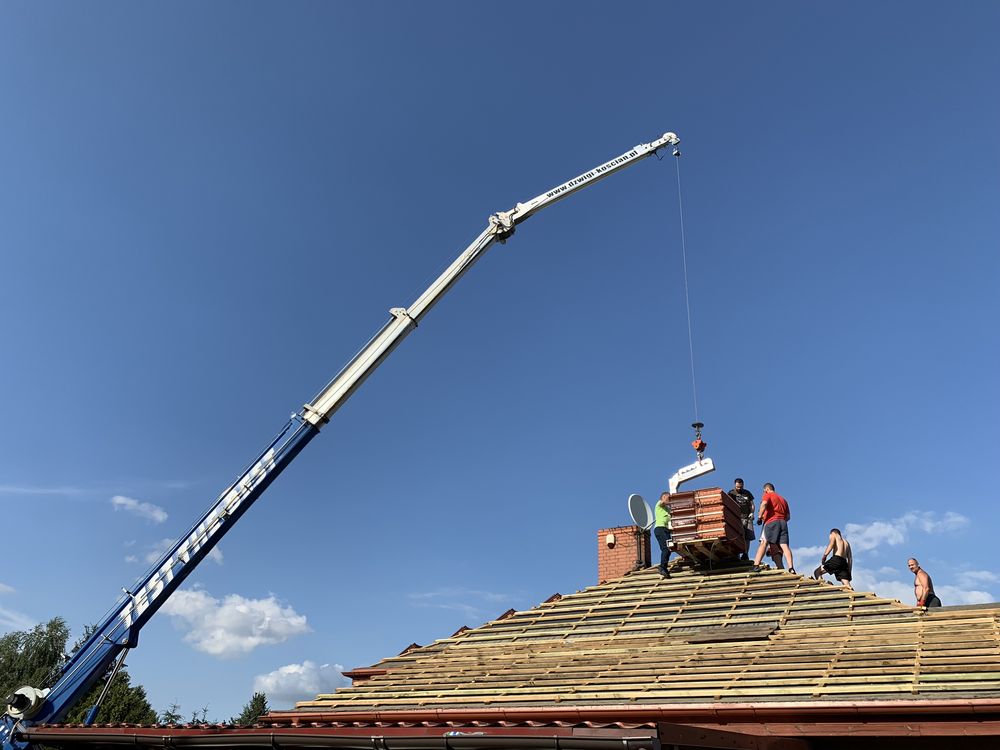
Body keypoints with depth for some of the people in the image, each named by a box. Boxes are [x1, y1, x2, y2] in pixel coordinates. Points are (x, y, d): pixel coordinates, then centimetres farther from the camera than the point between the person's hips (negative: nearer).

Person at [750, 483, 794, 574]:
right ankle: (791, 568, -18)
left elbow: (764, 504, -13)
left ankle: (756, 565, -21)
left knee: (763, 543, -10)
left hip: (771, 522, -5)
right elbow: (788, 517, 22)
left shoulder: (768, 495, 11)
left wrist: (759, 517, -7)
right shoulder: (783, 499, 29)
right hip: (783, 522, 5)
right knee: (784, 545, -4)